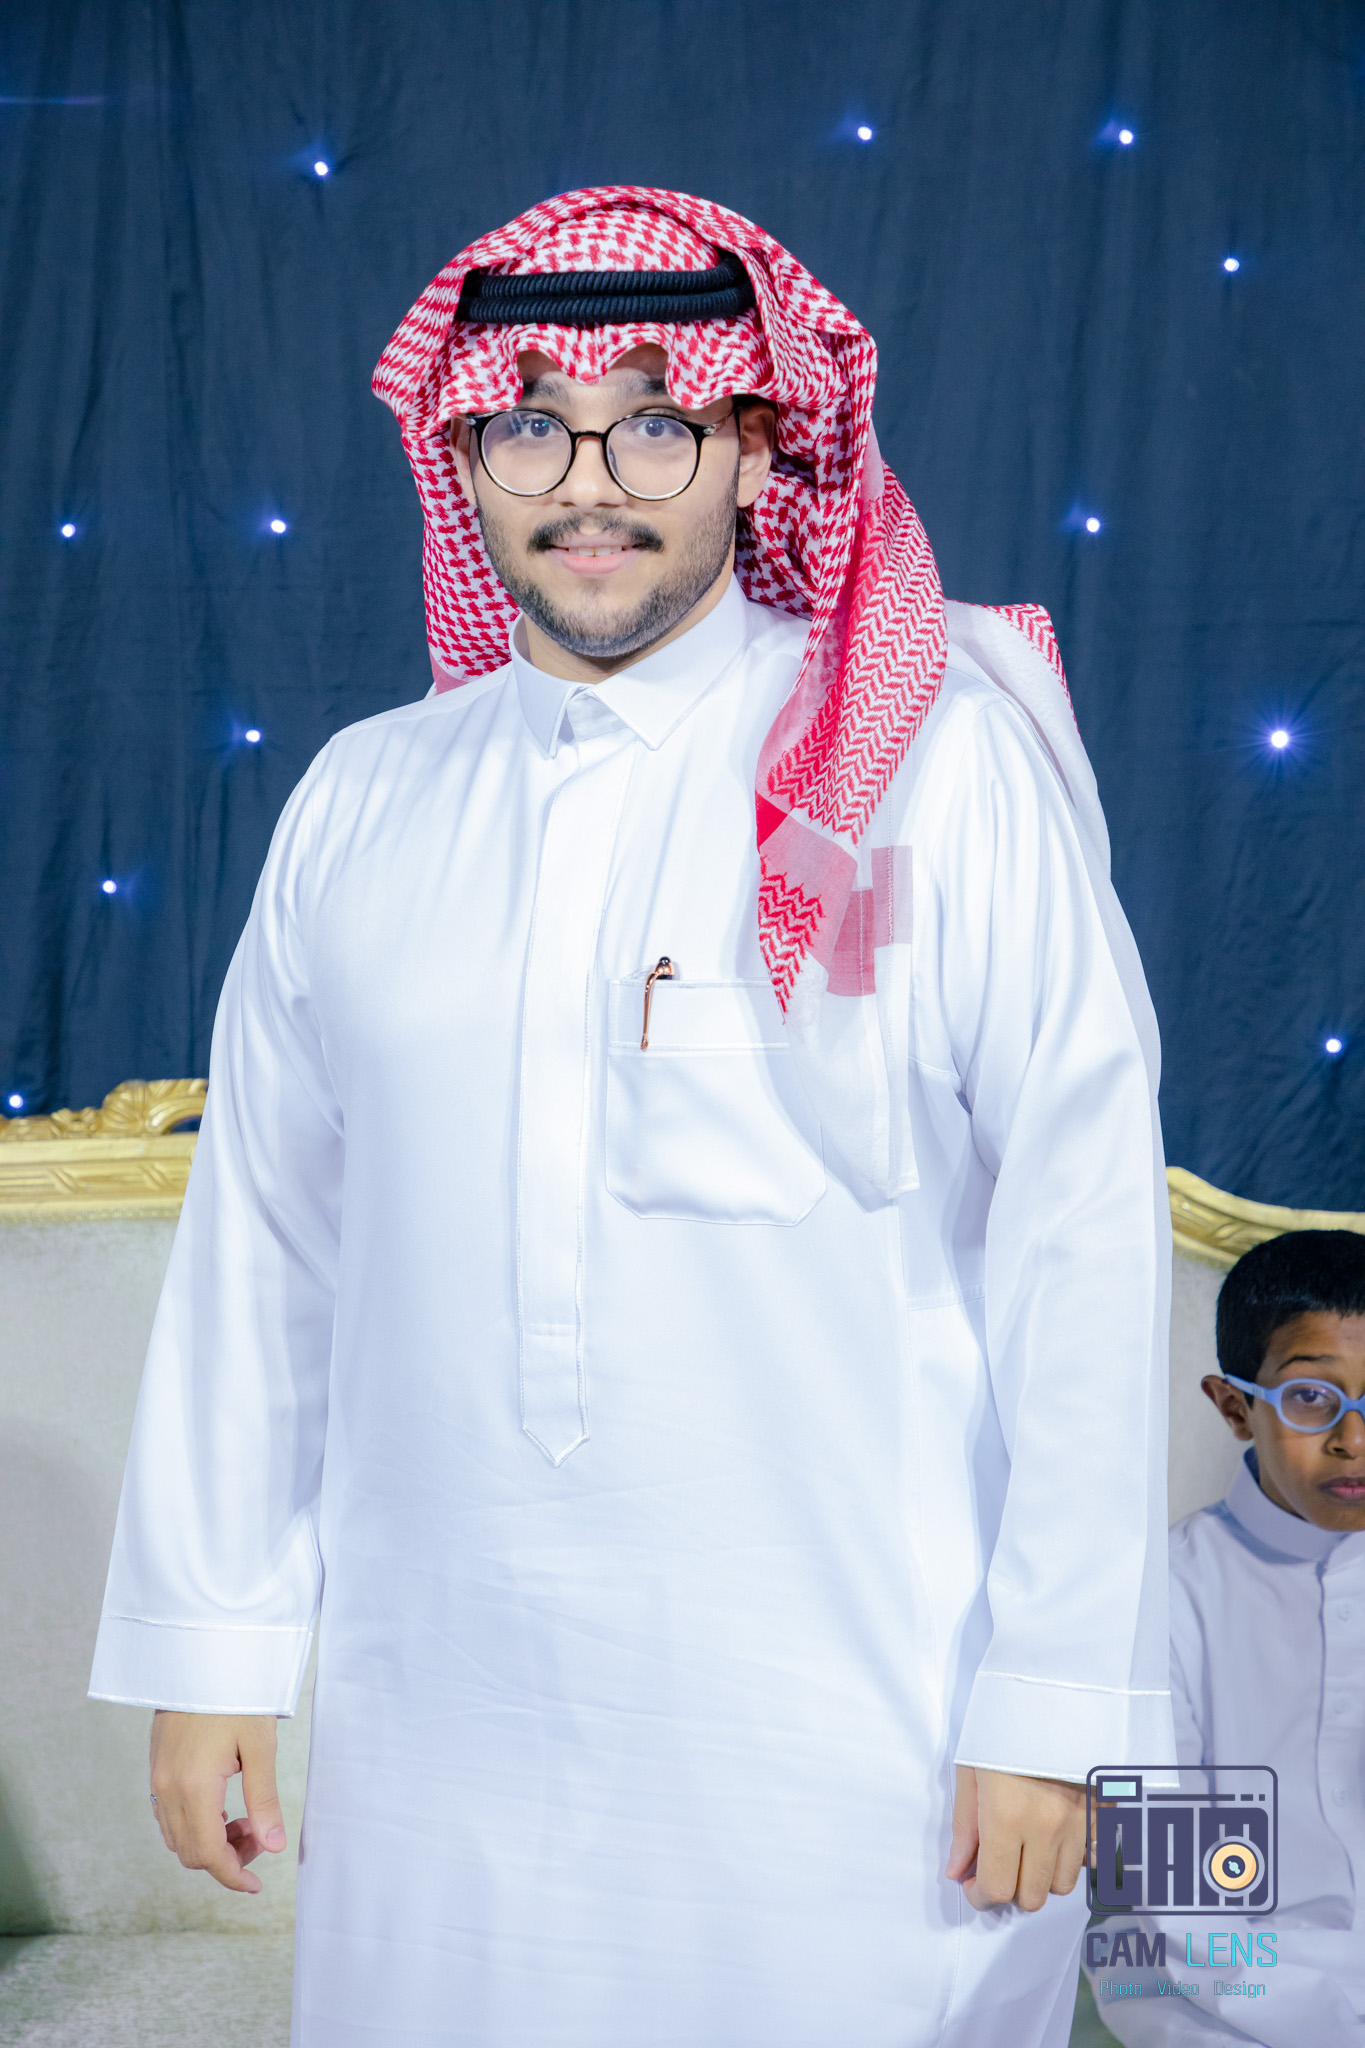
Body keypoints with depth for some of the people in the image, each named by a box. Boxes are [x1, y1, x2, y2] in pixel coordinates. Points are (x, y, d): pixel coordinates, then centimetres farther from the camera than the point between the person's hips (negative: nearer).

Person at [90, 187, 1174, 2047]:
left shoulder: (940, 762, -5)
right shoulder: (362, 801, 6)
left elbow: (1082, 1230, -7)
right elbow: (259, 1233, 11)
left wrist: (1054, 1699, -8)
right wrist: (209, 1646, 12)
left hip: (857, 1758, -3)